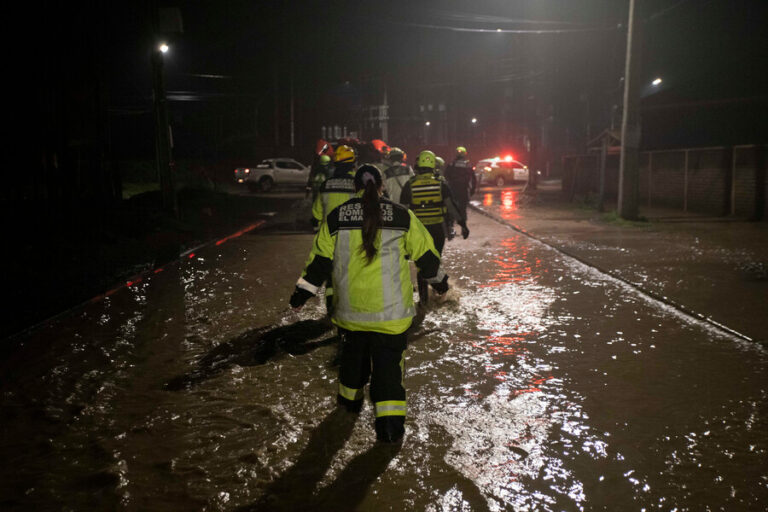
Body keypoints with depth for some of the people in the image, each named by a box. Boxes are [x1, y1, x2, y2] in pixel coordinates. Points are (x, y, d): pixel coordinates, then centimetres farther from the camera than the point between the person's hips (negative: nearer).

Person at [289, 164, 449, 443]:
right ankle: (390, 421, -3)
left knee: (354, 353, 24)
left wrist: (303, 290, 11)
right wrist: (438, 279, 20)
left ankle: (350, 398, 43)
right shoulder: (401, 215, -3)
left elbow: (321, 259, 1)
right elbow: (424, 253, 3)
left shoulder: (337, 217, -1)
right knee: (388, 361, 3)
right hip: (390, 309, -2)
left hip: (351, 307, 2)